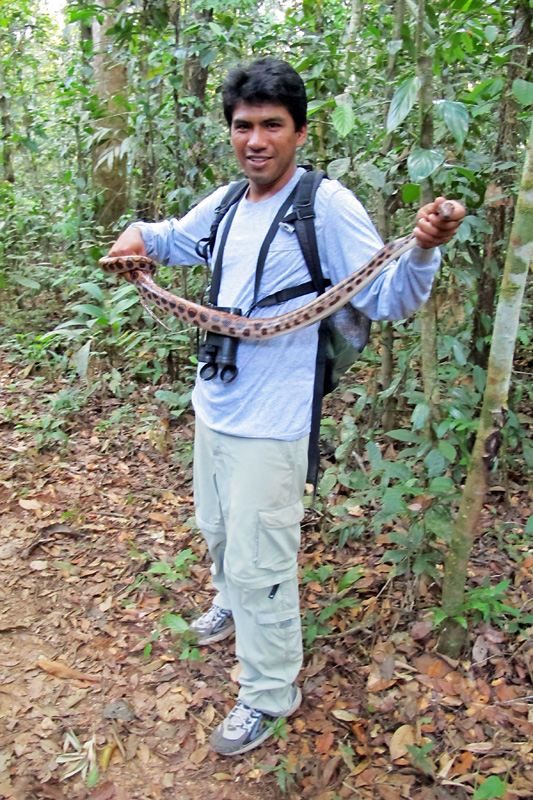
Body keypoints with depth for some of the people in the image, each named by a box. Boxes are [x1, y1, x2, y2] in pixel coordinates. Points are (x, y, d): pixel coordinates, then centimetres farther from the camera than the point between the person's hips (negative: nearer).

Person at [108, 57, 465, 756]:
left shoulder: (328, 205, -16)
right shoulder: (227, 202, 4)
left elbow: (389, 300, -17)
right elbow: (177, 238, 23)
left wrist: (423, 251, -37)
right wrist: (140, 234, 2)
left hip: (268, 423, -8)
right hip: (213, 405, 8)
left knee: (259, 562, 4)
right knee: (218, 529, 28)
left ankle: (270, 693, 27)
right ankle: (231, 602, 58)